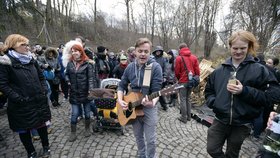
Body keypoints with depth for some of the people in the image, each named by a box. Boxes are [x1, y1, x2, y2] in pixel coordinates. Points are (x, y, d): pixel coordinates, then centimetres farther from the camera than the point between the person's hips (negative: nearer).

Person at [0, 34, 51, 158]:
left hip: (39, 101, 4)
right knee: (24, 130, 14)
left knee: (42, 124, 16)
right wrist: (18, 98, -18)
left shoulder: (31, 60, 6)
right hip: (22, 105, -4)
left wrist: (44, 90, 2)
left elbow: (41, 76, 13)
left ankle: (46, 147, 37)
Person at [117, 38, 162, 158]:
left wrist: (153, 102, -38)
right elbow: (121, 85, 7)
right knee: (138, 137, 22)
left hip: (149, 108, -4)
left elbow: (157, 90, -19)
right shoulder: (130, 67, -1)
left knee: (150, 139, 11)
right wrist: (120, 100, -8)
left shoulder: (155, 67, -15)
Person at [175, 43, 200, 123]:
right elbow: (197, 70, 4)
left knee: (183, 99, 4)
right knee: (188, 99, 18)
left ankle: (184, 118, 10)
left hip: (183, 82, -5)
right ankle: (188, 116, 26)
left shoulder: (179, 58, -8)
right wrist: (195, 79, 15)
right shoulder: (194, 57, 6)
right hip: (191, 81, 5)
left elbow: (177, 72, -5)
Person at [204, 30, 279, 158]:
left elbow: (268, 96, -9)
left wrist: (244, 91, -24)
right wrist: (213, 102, -10)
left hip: (242, 124, -1)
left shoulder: (259, 70, -7)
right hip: (220, 121, 2)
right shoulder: (220, 70, 0)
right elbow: (208, 90, 8)